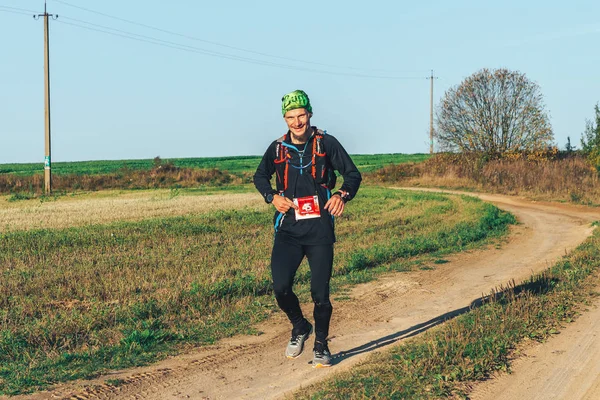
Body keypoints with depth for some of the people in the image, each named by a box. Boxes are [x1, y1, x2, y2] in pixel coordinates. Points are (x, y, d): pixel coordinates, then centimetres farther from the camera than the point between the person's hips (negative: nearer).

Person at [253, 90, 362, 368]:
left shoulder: (326, 143, -2)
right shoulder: (277, 148, 5)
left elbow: (353, 174, 4)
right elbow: (260, 176, 20)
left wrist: (343, 194, -16)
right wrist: (272, 197, 0)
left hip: (319, 228, -2)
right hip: (288, 228, 2)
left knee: (320, 293, -1)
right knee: (281, 288, -8)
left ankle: (321, 345, 19)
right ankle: (300, 328, 21)